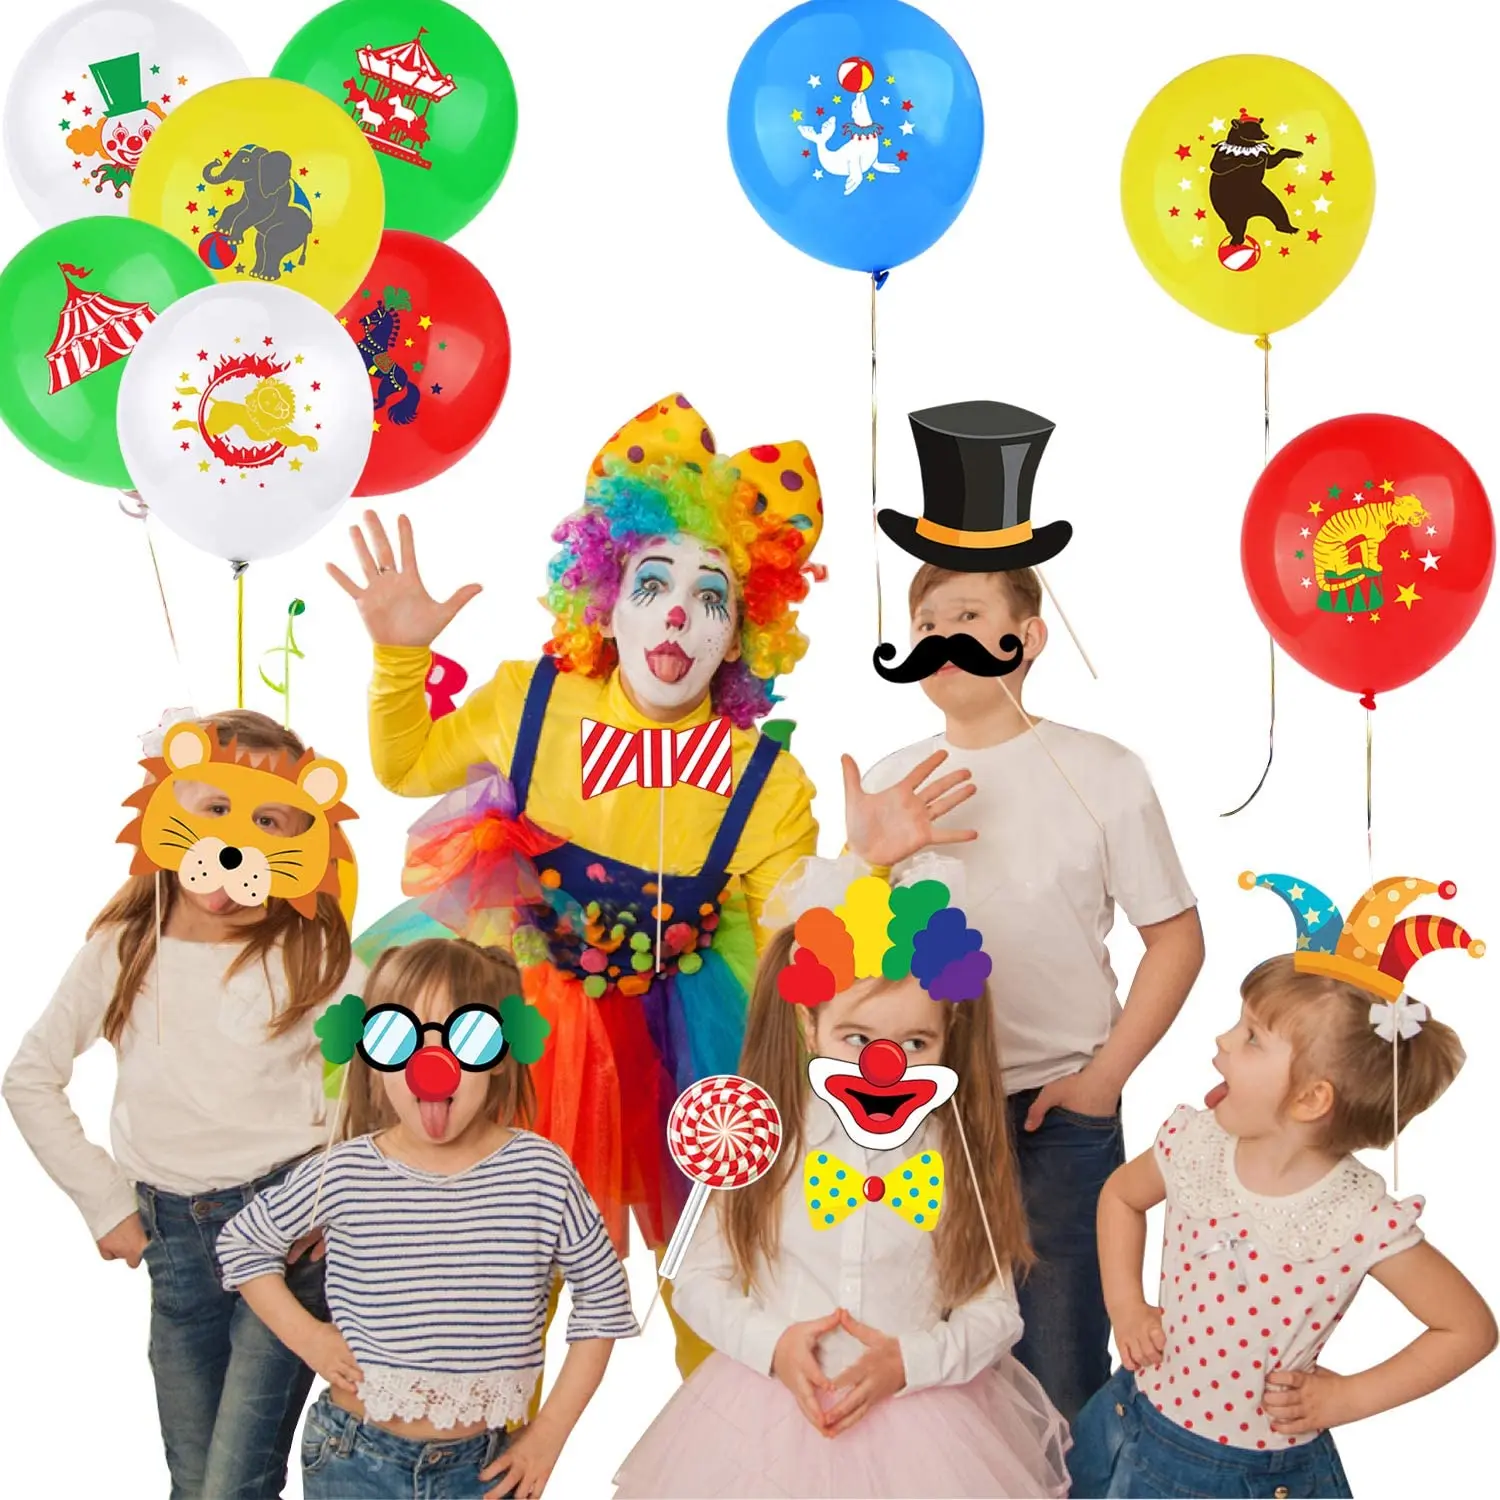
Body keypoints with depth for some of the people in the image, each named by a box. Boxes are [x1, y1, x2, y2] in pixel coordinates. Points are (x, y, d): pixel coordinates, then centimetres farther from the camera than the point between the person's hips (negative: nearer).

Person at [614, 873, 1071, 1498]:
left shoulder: (960, 1160, -7)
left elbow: (993, 1311, -4)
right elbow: (699, 1280, -1)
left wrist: (909, 1362, -18)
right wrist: (771, 1343, -15)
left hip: (921, 1425, 0)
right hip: (770, 1412, 0)